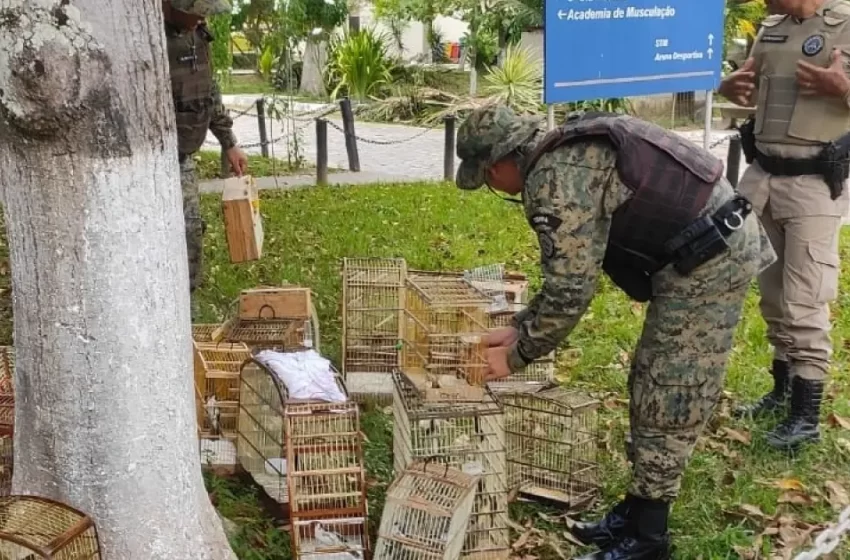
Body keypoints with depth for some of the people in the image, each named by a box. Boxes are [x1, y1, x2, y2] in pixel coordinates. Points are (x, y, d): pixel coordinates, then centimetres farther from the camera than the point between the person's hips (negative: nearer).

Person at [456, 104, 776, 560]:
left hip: (707, 261, -10)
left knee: (666, 400, -2)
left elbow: (568, 291, -18)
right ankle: (638, 513, 27)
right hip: (713, 248, 10)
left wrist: (516, 356, -5)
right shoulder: (569, 156, 14)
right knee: (653, 389, 16)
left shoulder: (554, 180, -18)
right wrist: (519, 328, 17)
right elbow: (571, 271, 20)